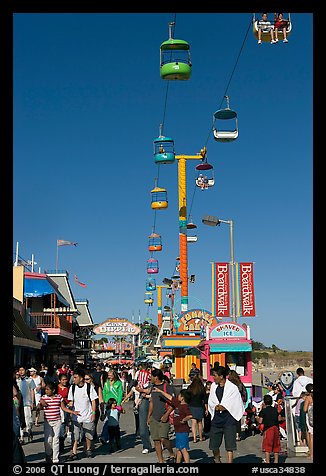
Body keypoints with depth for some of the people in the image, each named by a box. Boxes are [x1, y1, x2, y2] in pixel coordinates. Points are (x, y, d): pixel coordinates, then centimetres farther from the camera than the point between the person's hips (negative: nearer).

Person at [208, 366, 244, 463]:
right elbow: (210, 401, 9)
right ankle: (217, 460, 38)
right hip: (216, 419, 5)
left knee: (229, 446, -5)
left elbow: (237, 404, -7)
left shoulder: (232, 388, -10)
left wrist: (224, 406, -10)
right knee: (214, 444, 13)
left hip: (229, 419, -5)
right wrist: (216, 406, -10)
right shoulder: (213, 386, 4)